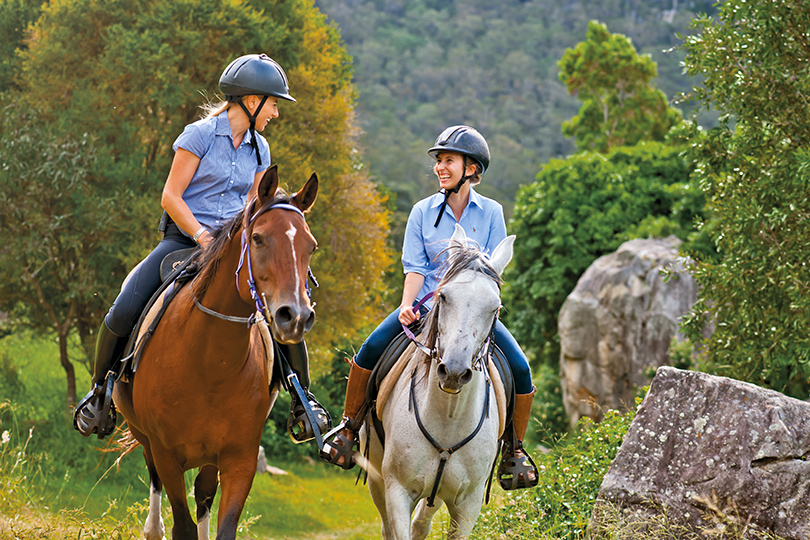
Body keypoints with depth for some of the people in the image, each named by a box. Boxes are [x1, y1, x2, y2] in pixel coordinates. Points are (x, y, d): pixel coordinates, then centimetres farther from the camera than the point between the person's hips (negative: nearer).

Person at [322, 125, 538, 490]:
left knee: (519, 369, -19)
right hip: (425, 305, 0)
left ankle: (514, 448, 3)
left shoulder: (491, 213, 1)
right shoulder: (423, 211, 3)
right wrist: (406, 305, -17)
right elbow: (415, 267, 0)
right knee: (371, 349, -22)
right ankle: (349, 428, -3)